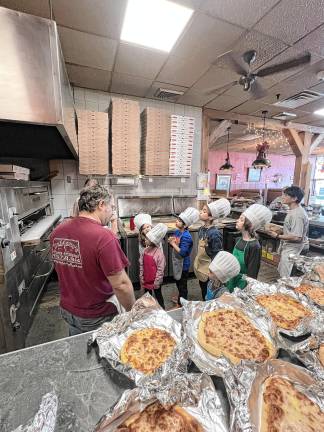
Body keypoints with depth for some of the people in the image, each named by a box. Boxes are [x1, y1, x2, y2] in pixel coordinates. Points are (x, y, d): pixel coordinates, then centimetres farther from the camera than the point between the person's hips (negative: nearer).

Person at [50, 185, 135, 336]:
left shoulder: (57, 231, -8)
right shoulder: (104, 237, -31)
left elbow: (64, 267, 6)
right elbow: (121, 285, -28)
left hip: (67, 310, 6)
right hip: (96, 317, -6)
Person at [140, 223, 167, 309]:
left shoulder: (159, 253, -23)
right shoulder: (145, 250, -6)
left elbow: (160, 269, -19)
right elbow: (141, 264, 2)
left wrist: (157, 282, -16)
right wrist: (141, 277, 2)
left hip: (155, 281, -5)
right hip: (146, 280, 5)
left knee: (158, 296, 17)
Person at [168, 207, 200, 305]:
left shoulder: (186, 237, -27)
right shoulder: (177, 231, -1)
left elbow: (182, 253, -30)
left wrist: (173, 244, -25)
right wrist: (171, 241, -11)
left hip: (183, 265, -8)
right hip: (177, 262, 9)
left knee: (182, 285, 11)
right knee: (178, 282, 26)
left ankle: (182, 304, 31)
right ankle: (180, 299, 48)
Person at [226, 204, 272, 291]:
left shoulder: (254, 246, -23)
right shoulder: (240, 240, -2)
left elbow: (252, 275, -18)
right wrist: (228, 281, 13)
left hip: (242, 287, -6)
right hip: (232, 282, 6)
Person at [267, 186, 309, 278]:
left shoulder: (297, 214, -26)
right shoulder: (293, 210, 5)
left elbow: (296, 237, -27)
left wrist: (277, 236, -22)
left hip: (292, 249, -10)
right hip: (287, 246, 10)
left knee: (285, 277, 1)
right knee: (281, 271, 23)